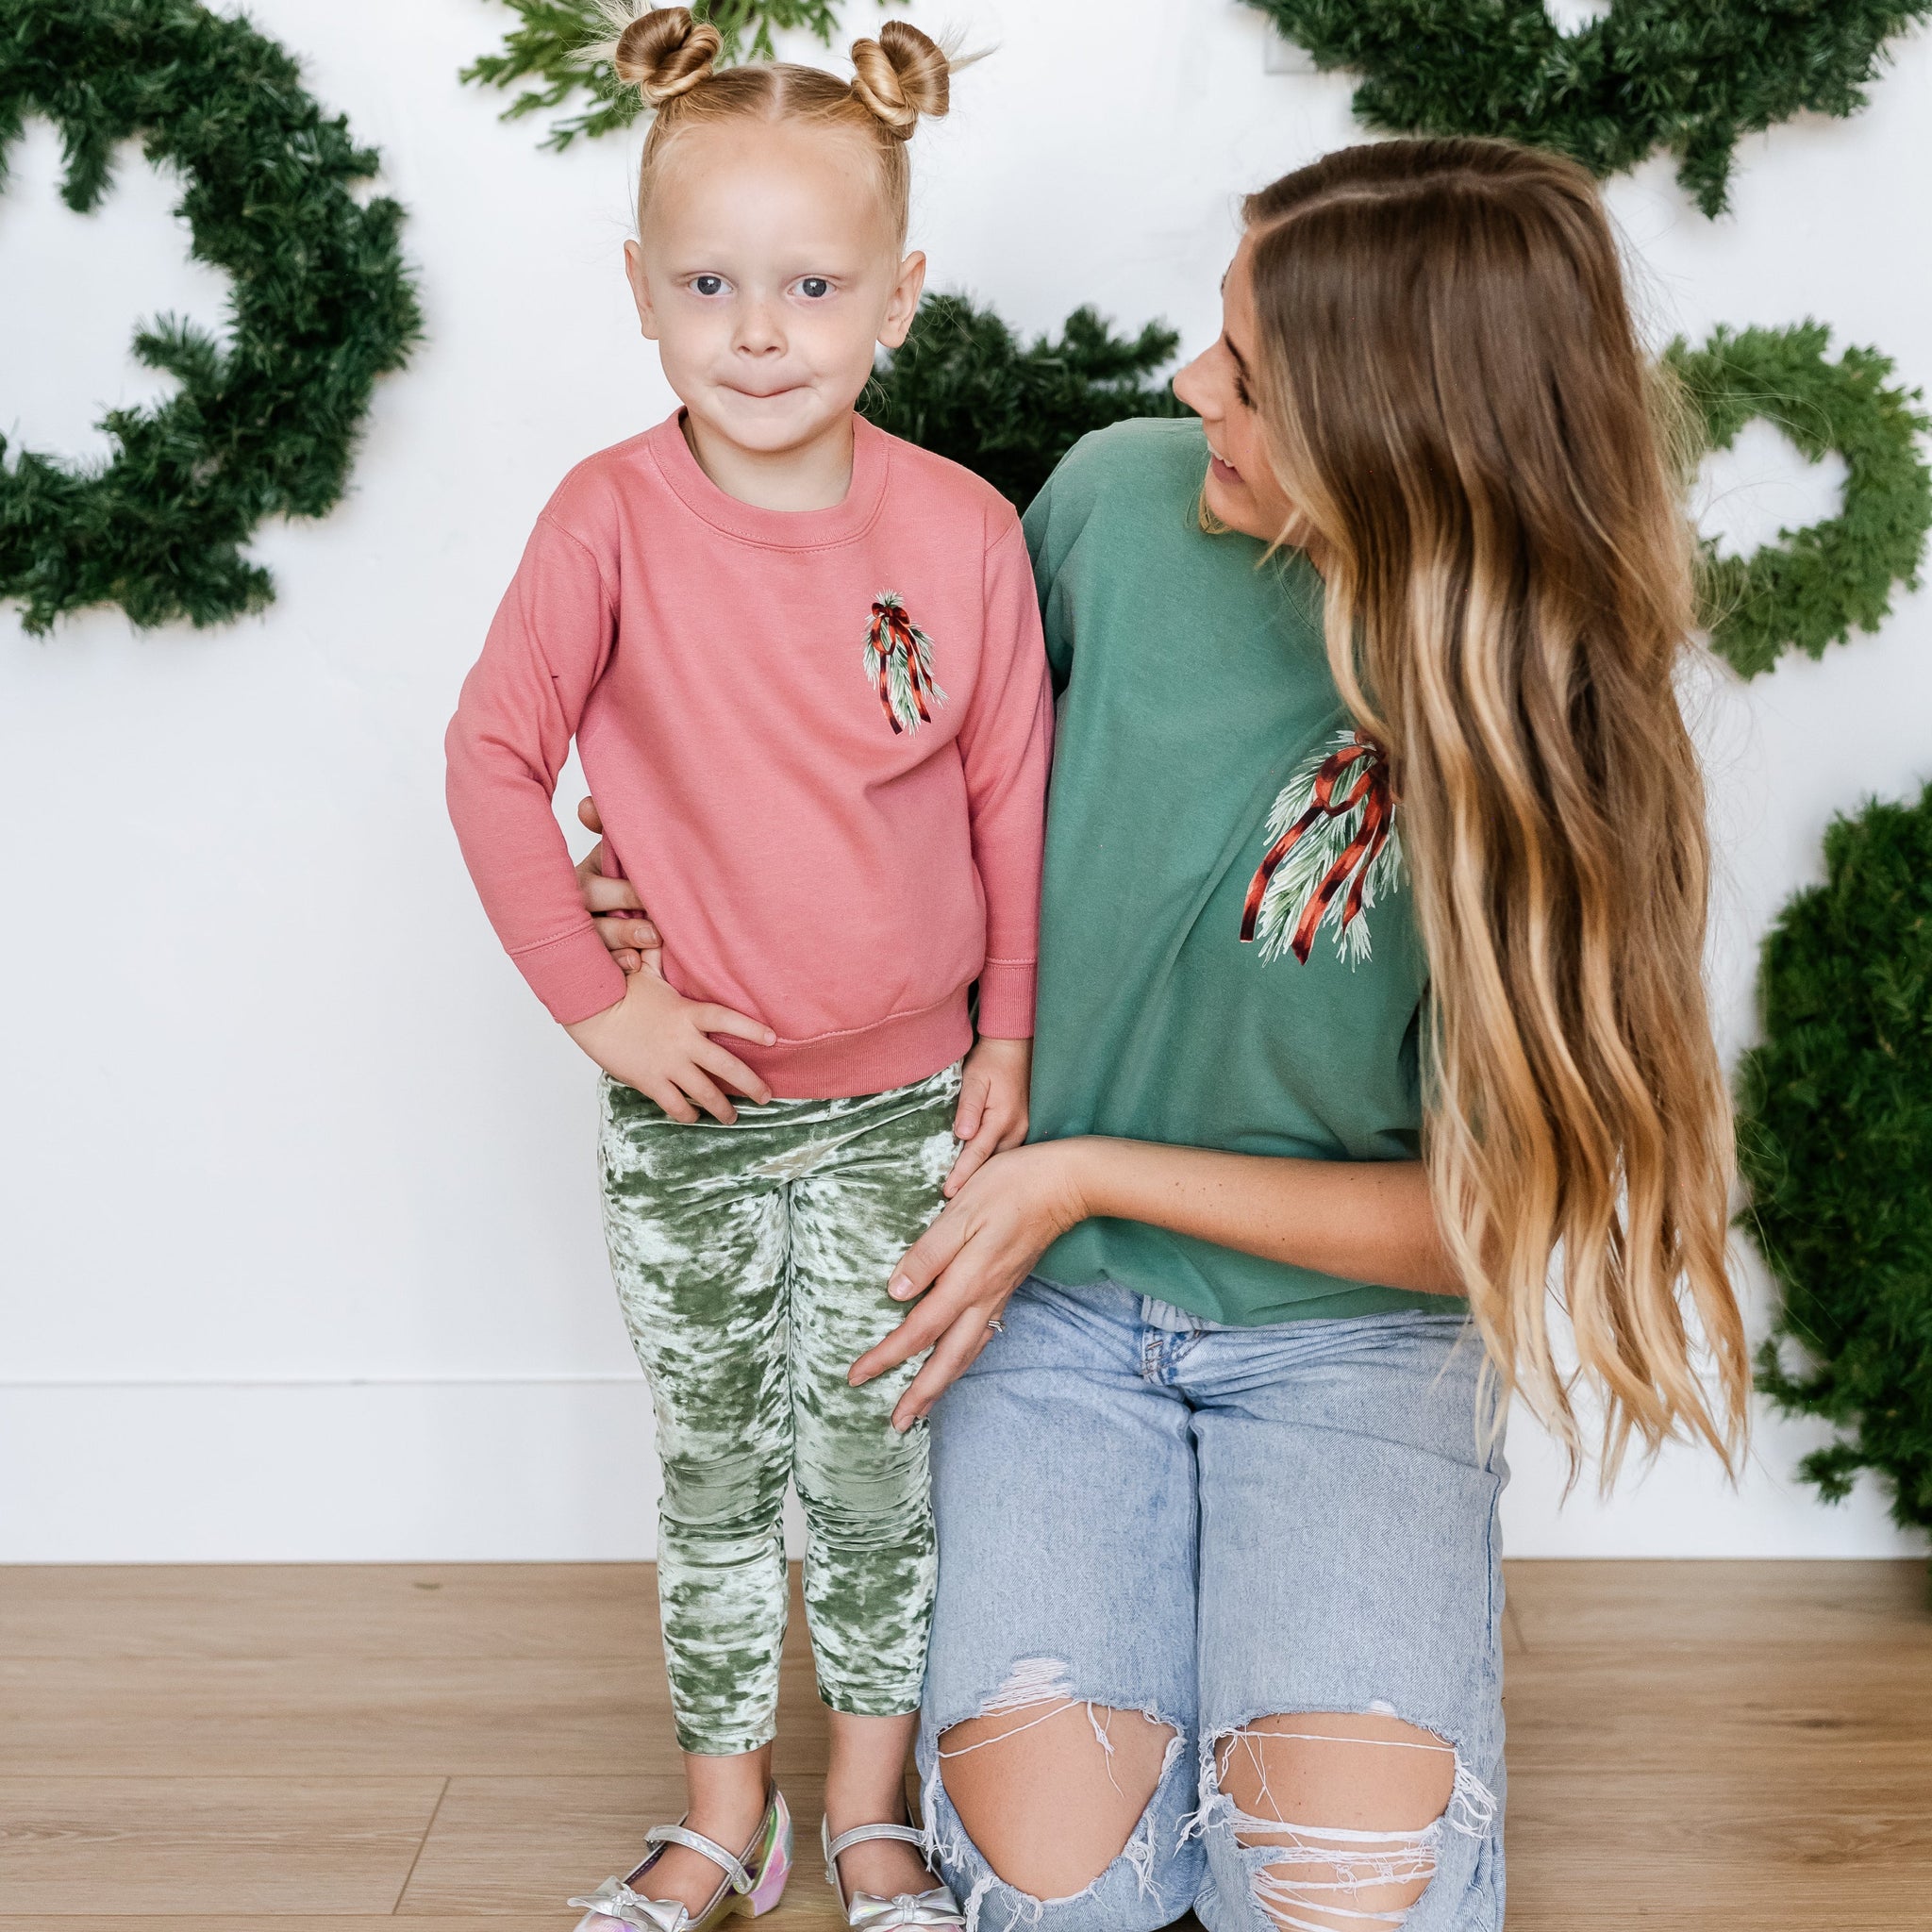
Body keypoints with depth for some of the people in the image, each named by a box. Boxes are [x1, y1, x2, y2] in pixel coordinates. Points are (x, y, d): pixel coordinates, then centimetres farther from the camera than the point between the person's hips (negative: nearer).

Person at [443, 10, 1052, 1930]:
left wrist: (1012, 1032, 3)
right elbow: (492, 758, -8)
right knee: (713, 1467, 14)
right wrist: (596, 1000, -10)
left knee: (878, 1464, 11)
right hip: (685, 1108, 0)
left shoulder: (964, 530, -9)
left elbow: (1014, 790, 0)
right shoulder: (610, 518, -12)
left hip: (907, 1100, 0)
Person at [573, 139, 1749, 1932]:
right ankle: (1167, 1634, 16)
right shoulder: (1122, 496, -11)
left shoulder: (1548, 747, -18)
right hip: (1059, 1307, 2)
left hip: (1345, 1325, -1)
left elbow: (1480, 1214, -11)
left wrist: (1089, 1173, -15)